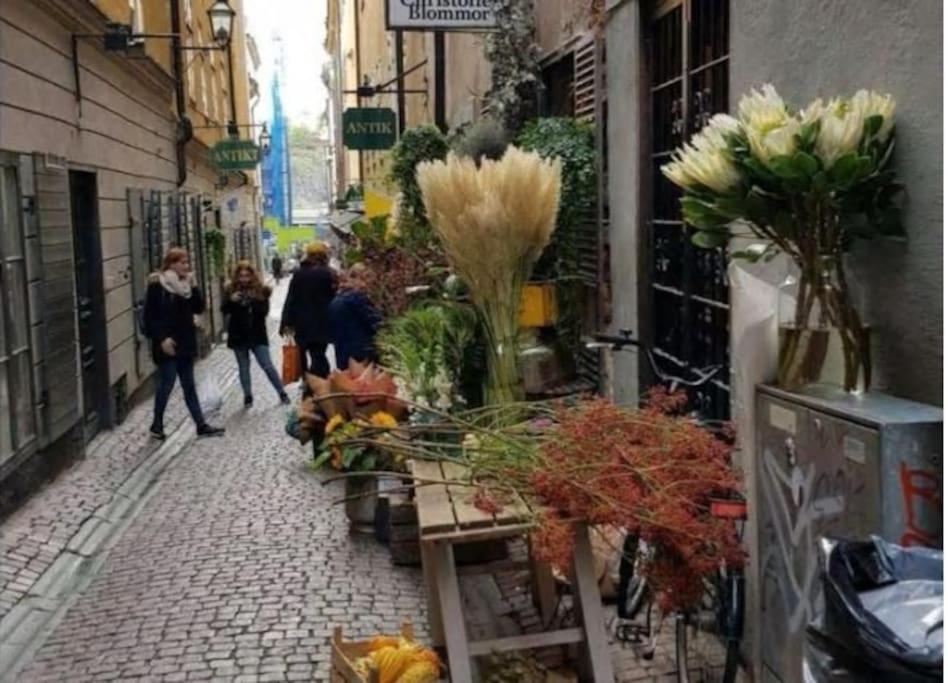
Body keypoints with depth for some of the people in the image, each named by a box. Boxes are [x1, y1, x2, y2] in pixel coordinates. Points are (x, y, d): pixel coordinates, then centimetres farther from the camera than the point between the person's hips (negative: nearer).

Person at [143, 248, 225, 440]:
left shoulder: (185, 285, 9)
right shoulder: (156, 286, -10)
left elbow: (199, 309, 5)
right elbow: (150, 316, -14)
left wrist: (194, 287, -6)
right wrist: (161, 338, -21)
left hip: (186, 343, 7)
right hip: (168, 344, -7)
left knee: (189, 385, 9)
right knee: (167, 384, -2)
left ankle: (201, 425, 10)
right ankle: (157, 425, 14)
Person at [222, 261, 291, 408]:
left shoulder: (261, 290, -4)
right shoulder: (230, 290, 0)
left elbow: (265, 310, -12)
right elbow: (224, 310, -5)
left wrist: (254, 301, -28)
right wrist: (231, 300, -24)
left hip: (257, 334, -2)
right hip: (238, 335, 2)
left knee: (267, 365, -3)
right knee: (243, 367, 11)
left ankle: (282, 393, 5)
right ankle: (248, 396, 22)